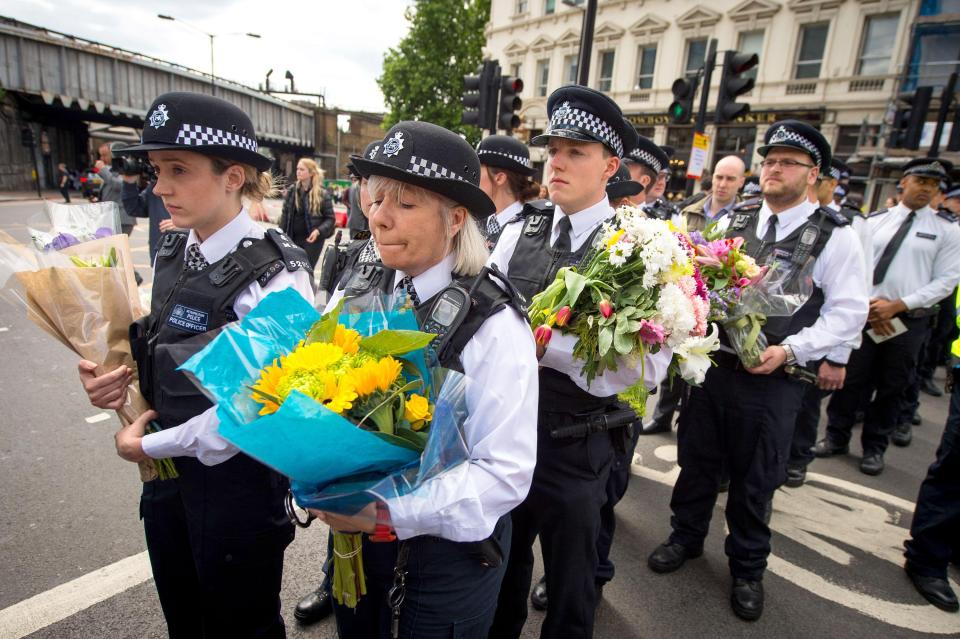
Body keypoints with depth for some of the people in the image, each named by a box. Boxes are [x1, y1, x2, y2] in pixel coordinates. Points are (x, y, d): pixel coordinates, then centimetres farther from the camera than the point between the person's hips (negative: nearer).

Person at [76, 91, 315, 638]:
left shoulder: (274, 274, -23)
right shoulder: (173, 254, 1)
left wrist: (149, 446, -12)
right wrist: (115, 379, -8)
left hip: (238, 481, -7)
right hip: (167, 474, 7)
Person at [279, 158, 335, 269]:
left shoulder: (322, 194, -9)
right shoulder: (292, 190, 3)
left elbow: (330, 218, -7)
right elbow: (285, 214, 9)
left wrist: (318, 231, -22)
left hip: (313, 239, -4)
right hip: (293, 238, 4)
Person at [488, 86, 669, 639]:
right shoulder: (518, 234, 1)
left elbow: (650, 365, -21)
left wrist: (546, 344, -28)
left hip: (576, 442, -4)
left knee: (570, 582, 20)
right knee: (502, 560, 28)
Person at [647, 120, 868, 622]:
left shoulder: (835, 236, -5)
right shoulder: (733, 220, 5)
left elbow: (847, 311, -7)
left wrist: (789, 350, -17)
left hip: (771, 380, -3)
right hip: (709, 364, 3)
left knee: (754, 479, 13)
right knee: (697, 458, 17)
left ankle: (747, 567, 37)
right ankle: (687, 536, 41)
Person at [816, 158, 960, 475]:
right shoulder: (874, 221, 4)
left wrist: (897, 305, -13)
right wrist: (868, 304, -8)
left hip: (909, 321, 0)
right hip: (865, 315, 0)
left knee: (891, 389, 10)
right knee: (851, 380, 6)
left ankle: (874, 448, 26)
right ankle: (836, 437, 22)